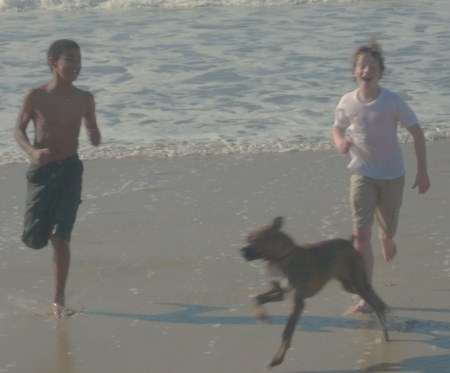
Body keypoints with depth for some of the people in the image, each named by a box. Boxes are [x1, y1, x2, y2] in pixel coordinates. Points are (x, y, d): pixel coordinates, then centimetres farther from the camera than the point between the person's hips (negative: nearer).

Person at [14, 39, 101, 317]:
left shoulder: (84, 99, -1)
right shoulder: (36, 97, -9)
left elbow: (93, 131, 12)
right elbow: (19, 129, 2)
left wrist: (95, 136, -13)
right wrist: (32, 151, -17)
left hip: (70, 170, 1)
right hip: (41, 171, 0)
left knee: (61, 238, -5)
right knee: (34, 240, 4)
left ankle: (59, 299, 4)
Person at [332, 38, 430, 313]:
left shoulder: (393, 102, -15)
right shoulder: (347, 103, -7)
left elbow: (417, 133, -7)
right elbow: (338, 127, 13)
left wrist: (423, 171, -6)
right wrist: (340, 141, -12)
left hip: (392, 176, 0)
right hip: (362, 174, 1)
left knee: (388, 230, 15)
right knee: (361, 234, -13)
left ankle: (387, 239, 57)